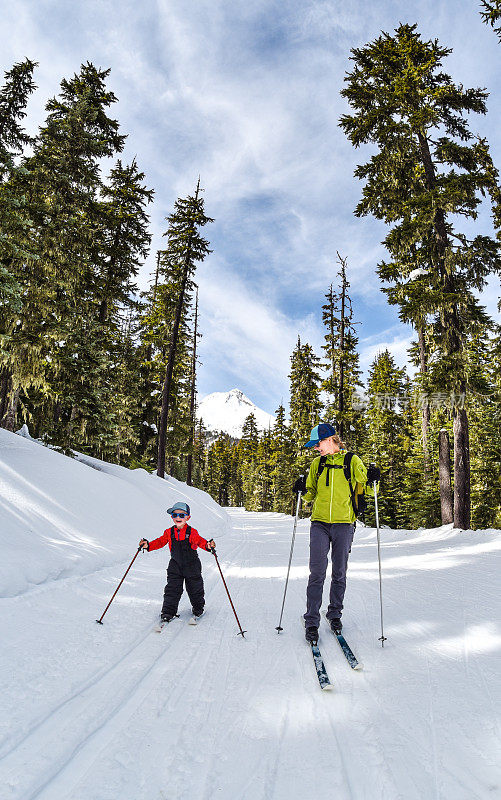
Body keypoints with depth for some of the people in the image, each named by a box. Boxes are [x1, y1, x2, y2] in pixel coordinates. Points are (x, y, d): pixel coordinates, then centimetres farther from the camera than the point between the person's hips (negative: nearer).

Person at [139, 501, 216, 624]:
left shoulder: (192, 532, -13)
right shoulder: (169, 532, -3)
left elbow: (200, 541, -20)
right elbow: (160, 542, 0)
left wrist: (207, 545, -41)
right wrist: (148, 545, -15)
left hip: (192, 566, -2)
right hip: (175, 566, 2)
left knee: (195, 588, 11)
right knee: (172, 589, -1)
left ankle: (198, 607, 35)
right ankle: (168, 612, 10)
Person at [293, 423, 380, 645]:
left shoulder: (352, 461, 2)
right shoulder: (317, 463, 11)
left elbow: (364, 487, 7)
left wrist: (371, 479, -13)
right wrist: (303, 490, -3)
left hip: (344, 524, -1)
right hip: (320, 524, 1)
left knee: (339, 574, 10)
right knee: (317, 573, -5)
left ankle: (334, 614, 28)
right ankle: (311, 622, 5)